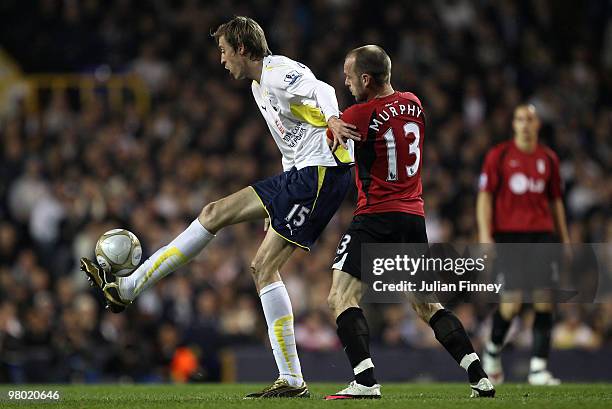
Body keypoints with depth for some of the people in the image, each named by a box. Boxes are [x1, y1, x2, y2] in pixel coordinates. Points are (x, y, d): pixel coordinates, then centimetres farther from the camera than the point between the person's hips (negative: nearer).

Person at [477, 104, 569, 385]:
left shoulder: (548, 159, 12)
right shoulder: (498, 156, 3)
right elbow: (485, 196, 1)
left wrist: (565, 239, 17)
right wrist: (485, 234, -9)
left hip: (541, 234, 3)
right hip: (509, 235, -3)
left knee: (544, 299, -7)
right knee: (512, 301, -10)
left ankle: (538, 368, -4)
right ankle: (493, 349, 18)